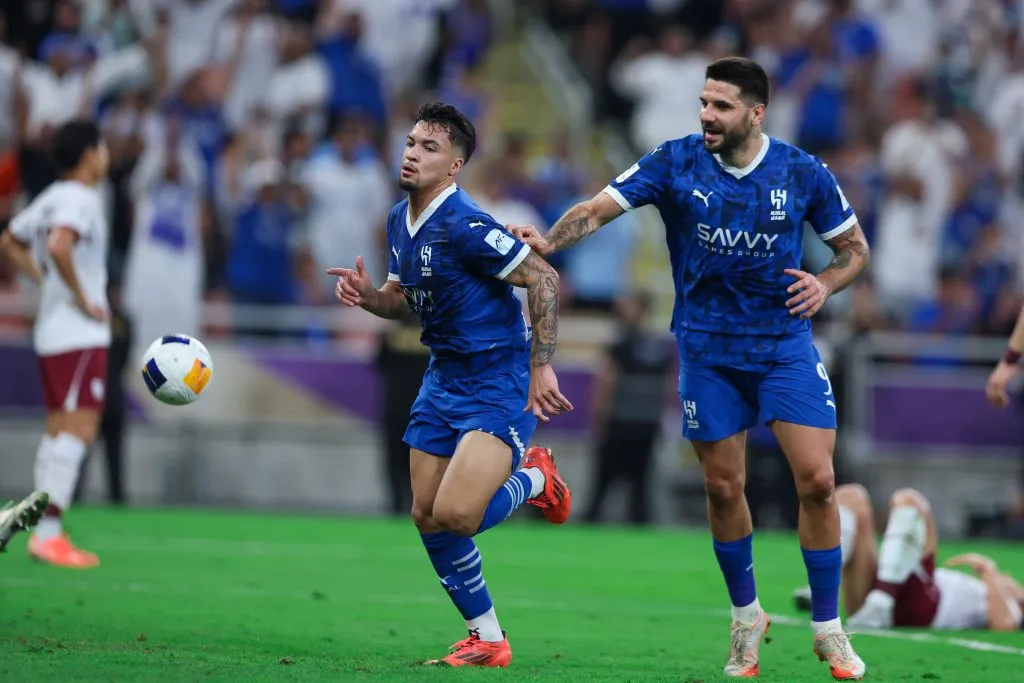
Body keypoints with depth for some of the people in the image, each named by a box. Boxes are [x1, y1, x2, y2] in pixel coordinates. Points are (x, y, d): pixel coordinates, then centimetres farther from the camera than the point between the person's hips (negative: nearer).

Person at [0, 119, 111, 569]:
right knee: (78, 429, -11)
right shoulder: (81, 199, -14)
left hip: (53, 331, 10)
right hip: (80, 335, -10)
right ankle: (48, 534, -16)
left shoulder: (52, 199, 14)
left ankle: (45, 532, 11)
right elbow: (58, 246, -31)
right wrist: (81, 297, -20)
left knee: (60, 431, 11)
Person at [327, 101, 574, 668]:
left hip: (499, 385, -9)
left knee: (454, 516, -21)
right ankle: (487, 640, 19)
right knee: (426, 517, 5)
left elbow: (543, 279, -20)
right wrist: (367, 295, -2)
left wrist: (541, 367, -22)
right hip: (443, 380, 9)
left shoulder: (464, 225, -21)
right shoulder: (400, 221, 6)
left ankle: (533, 479, 11)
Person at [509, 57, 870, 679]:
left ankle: (828, 629, 4)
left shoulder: (803, 173, -5)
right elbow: (599, 209, -13)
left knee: (816, 480, -10)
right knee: (724, 487, 5)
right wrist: (549, 241, -32)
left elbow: (854, 247, 6)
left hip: (785, 343, 0)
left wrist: (826, 283, -15)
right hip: (708, 349, 1)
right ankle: (747, 617, 26)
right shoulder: (675, 162, -7)